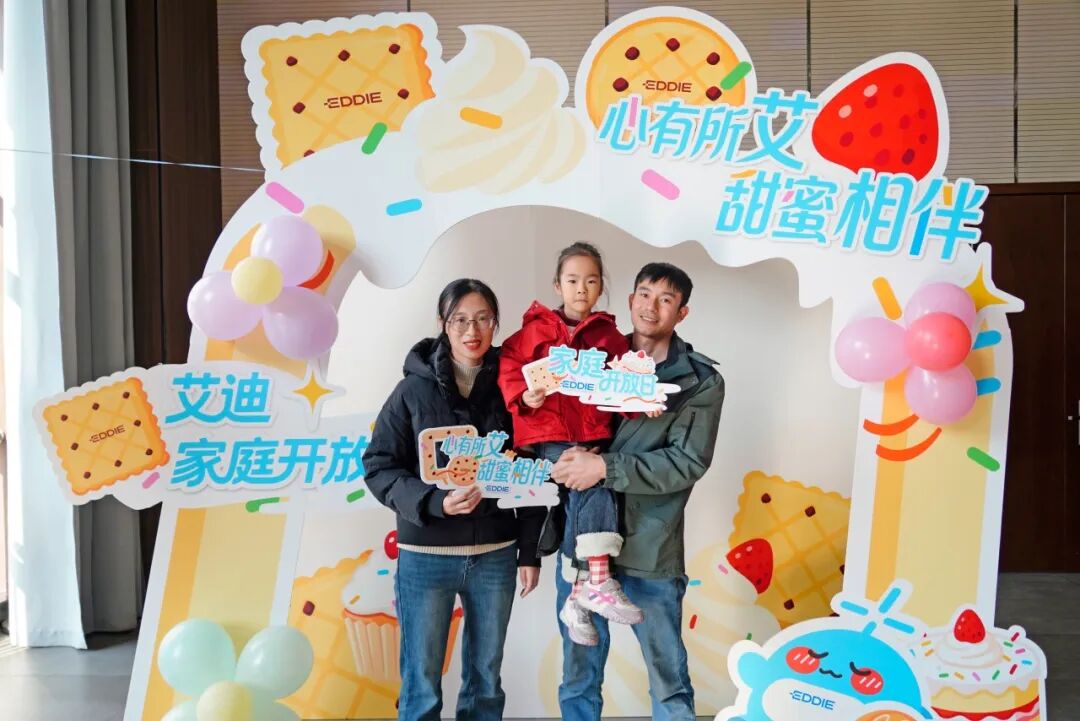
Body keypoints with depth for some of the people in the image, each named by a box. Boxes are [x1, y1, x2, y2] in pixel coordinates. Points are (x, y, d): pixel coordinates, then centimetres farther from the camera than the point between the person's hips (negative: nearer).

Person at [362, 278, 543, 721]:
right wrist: (434, 502, -20)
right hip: (425, 556, -2)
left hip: (495, 556, 2)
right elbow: (378, 467, -4)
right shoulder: (414, 389, -3)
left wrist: (530, 552, 2)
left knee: (486, 680, 14)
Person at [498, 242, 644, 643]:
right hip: (548, 435, -3)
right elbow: (510, 365, 3)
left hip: (593, 436, 3)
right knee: (592, 487, -24)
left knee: (579, 503, -11)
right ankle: (599, 582, -20)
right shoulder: (537, 329, 8)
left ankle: (579, 594, 1)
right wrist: (524, 396, -15)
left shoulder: (609, 335, 14)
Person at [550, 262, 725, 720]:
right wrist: (568, 459, -13)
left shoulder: (700, 382, -1)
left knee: (669, 683, 10)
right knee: (578, 677, 16)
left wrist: (605, 467, -20)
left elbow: (688, 462, -12)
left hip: (649, 552, -3)